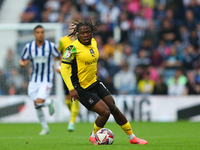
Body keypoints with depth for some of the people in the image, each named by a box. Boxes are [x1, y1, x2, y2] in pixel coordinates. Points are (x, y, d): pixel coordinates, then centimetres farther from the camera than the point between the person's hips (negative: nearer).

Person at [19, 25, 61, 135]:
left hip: (46, 80, -3)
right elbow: (22, 61, 5)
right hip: (34, 80, 3)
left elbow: (60, 57, 4)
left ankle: (49, 102, 15)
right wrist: (22, 63, -19)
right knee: (37, 106, 4)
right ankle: (45, 128, 23)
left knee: (39, 102, -21)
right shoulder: (28, 47, -2)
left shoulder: (50, 46, -7)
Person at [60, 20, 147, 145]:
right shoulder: (73, 48, -19)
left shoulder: (93, 42, 4)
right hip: (82, 90, -7)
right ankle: (93, 137, 13)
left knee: (114, 108, 7)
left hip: (95, 83, 7)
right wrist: (71, 89, -26)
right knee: (105, 112, -14)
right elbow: (64, 68, -19)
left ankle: (132, 137, 20)